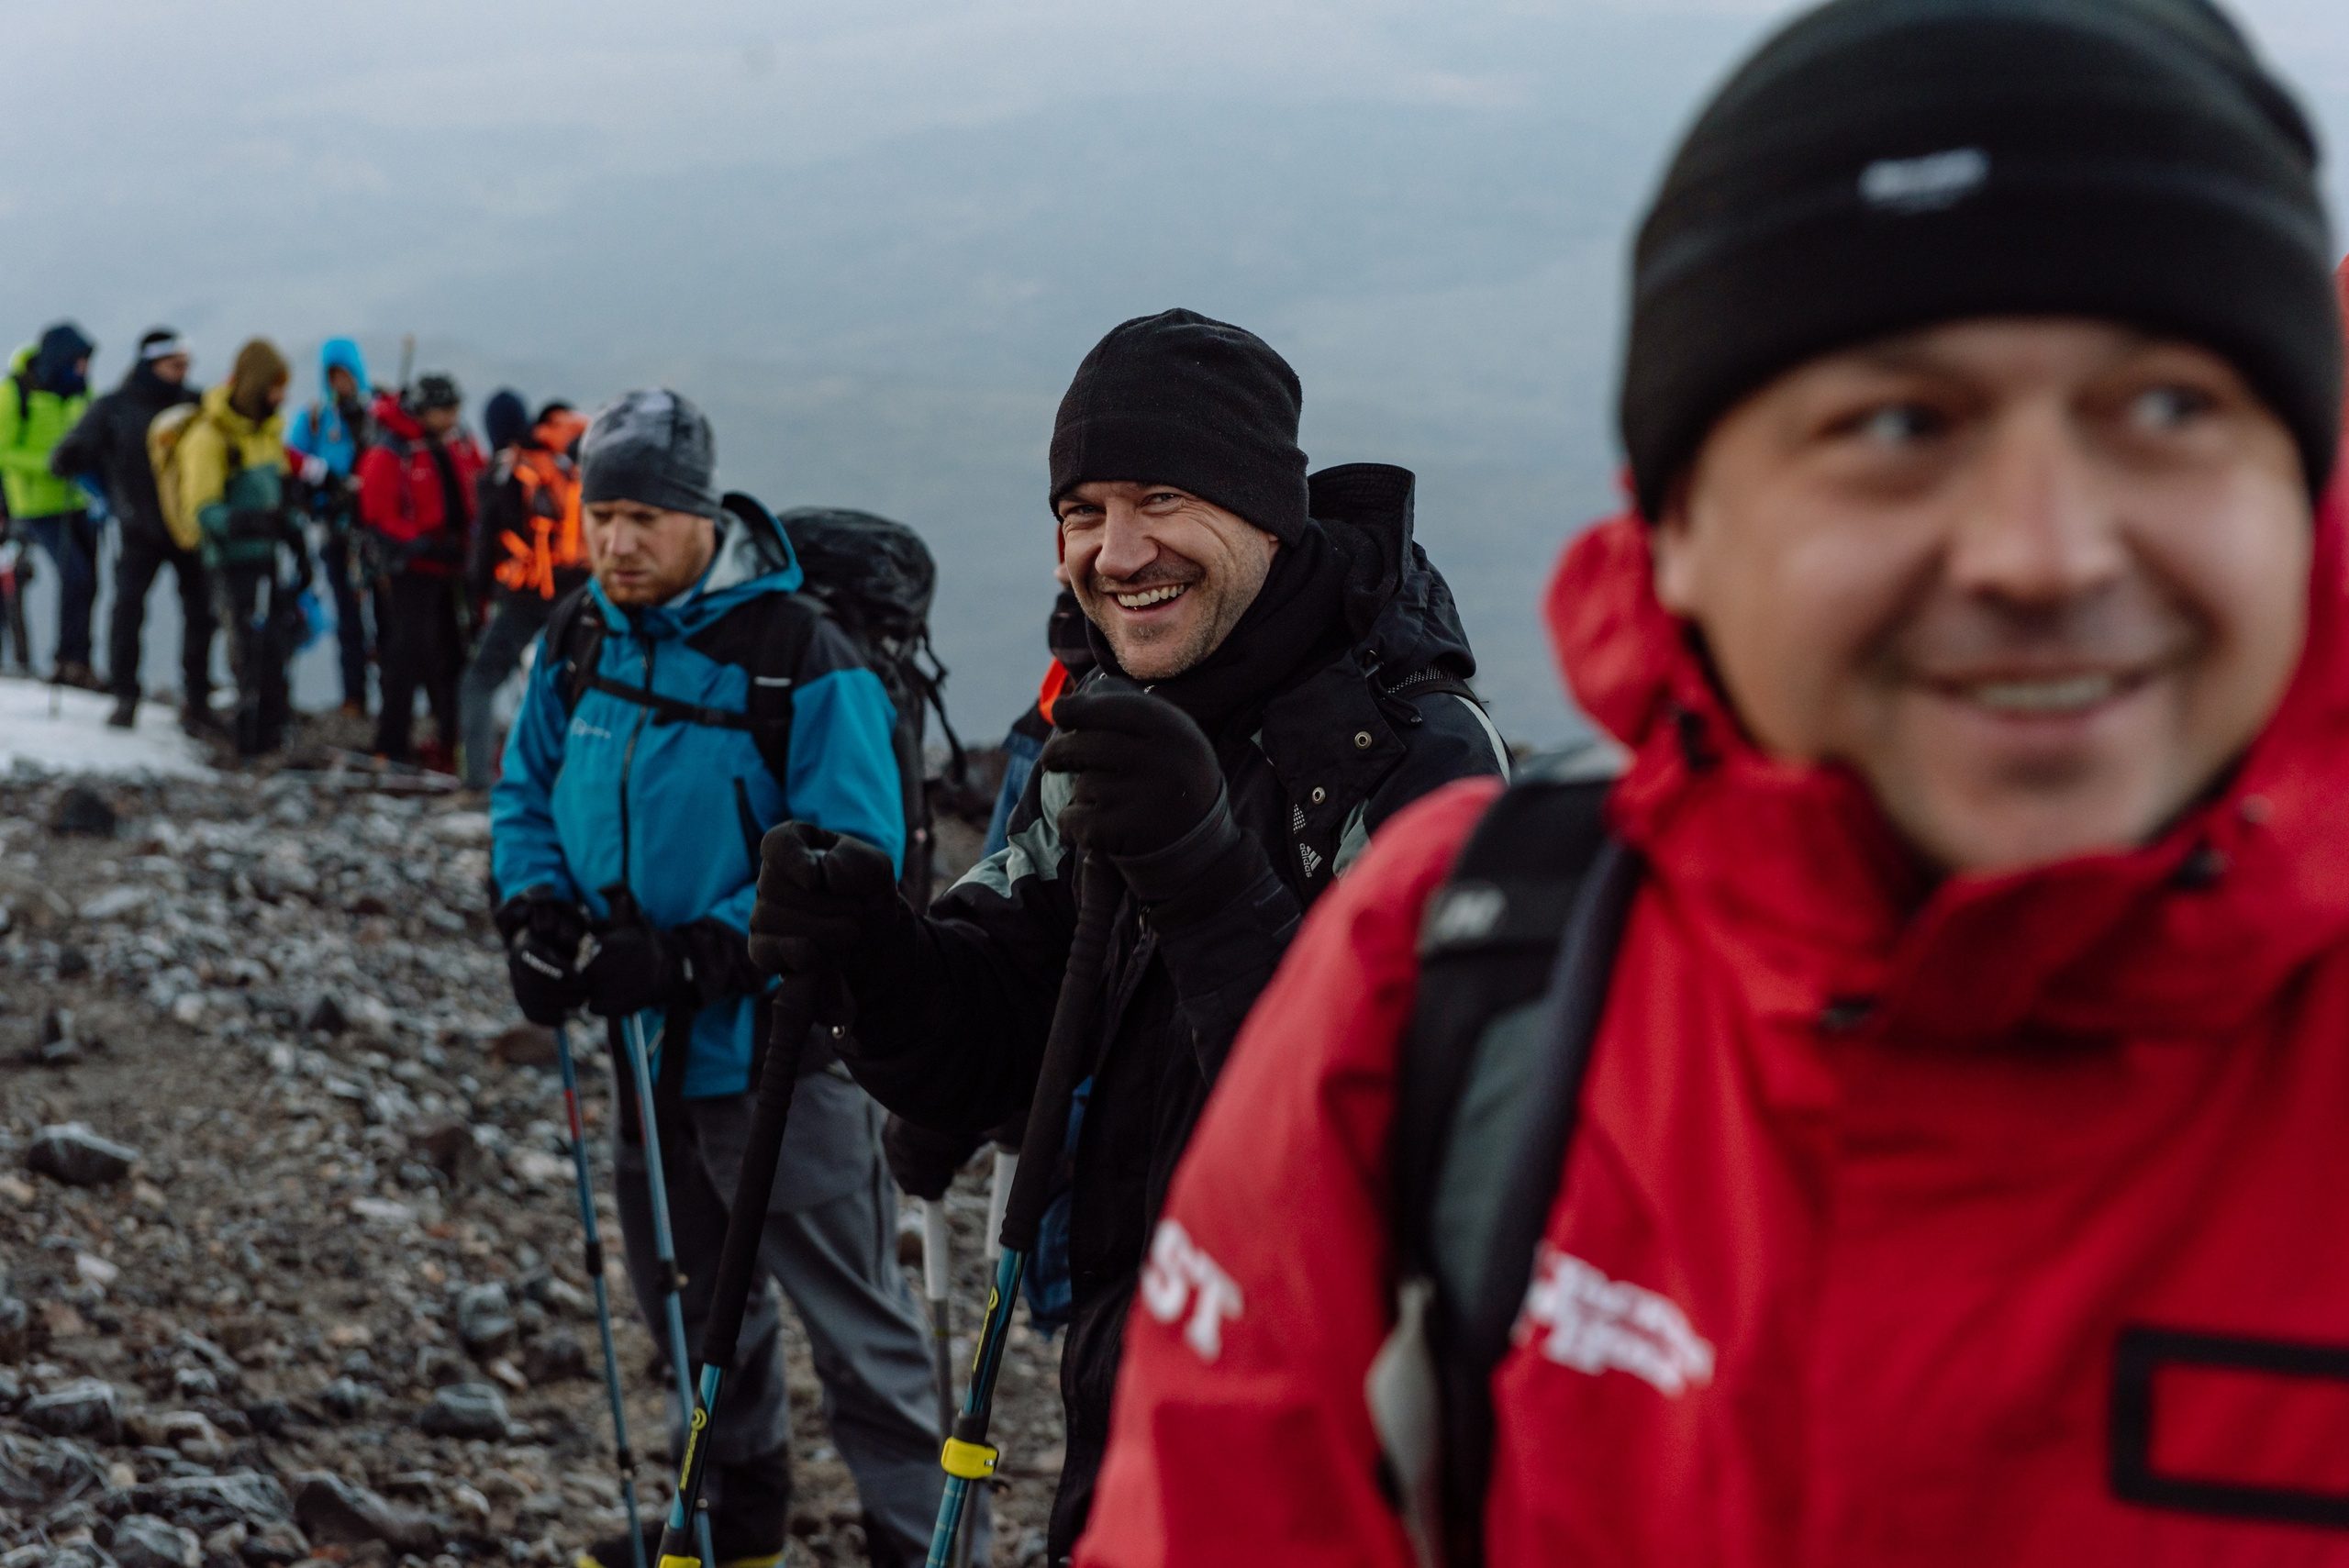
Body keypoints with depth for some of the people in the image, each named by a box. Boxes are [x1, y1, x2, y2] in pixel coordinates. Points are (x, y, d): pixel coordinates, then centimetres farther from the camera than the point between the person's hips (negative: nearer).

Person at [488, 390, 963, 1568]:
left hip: (774, 1041, -7)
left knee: (853, 1321, 0)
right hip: (649, 1038, 7)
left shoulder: (801, 657, -18)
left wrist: (693, 954, -27)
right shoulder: (579, 640, 3)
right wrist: (535, 914, -4)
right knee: (690, 1303, 21)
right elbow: (526, 793, 16)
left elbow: (850, 858, -20)